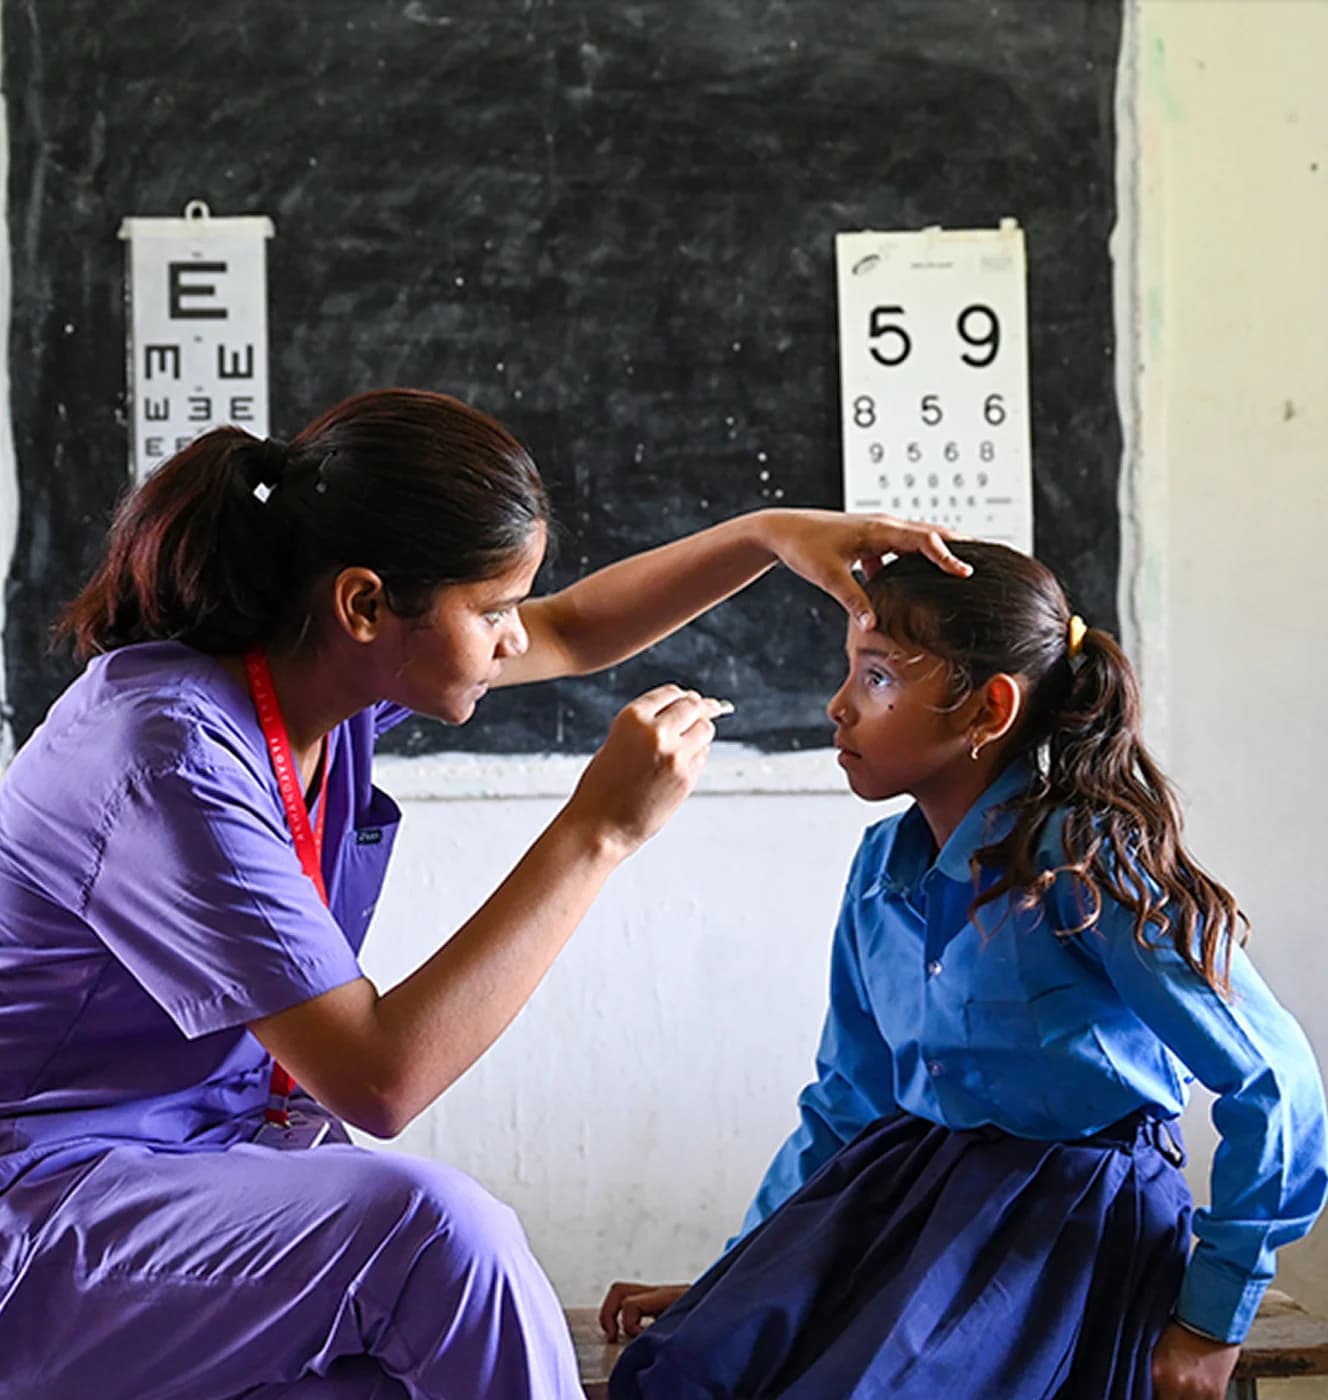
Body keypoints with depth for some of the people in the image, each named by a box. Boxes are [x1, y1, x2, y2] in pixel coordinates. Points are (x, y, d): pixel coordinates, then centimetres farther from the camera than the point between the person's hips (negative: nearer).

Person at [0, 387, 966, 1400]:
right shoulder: (176, 762, -29)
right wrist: (598, 832, -29)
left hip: (208, 1156, 8)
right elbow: (379, 1080, -30)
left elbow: (574, 632, 14)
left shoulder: (324, 656, -3)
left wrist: (769, 534, 2)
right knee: (434, 1229, -29)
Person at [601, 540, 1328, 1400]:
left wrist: (1213, 1324, -11)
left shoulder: (1082, 860, -17)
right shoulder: (882, 867, 5)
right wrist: (739, 1281, 11)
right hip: (905, 1186, 6)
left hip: (1070, 1220, -6)